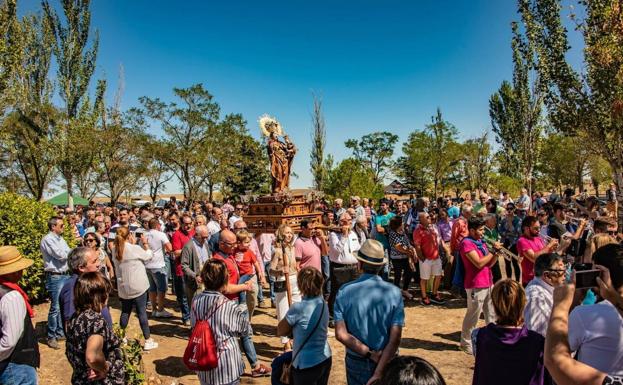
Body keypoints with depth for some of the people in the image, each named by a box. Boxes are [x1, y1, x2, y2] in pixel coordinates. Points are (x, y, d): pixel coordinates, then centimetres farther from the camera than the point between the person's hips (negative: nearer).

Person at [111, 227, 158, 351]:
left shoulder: (115, 250, 1)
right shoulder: (135, 248, -17)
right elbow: (149, 255, -4)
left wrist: (133, 244, 12)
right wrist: (145, 244, 8)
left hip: (123, 287, 6)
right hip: (138, 286, -6)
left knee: (125, 312, 19)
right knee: (142, 312, 1)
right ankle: (148, 340, 7)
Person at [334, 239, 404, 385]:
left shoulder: (345, 291, -14)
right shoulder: (394, 293, -14)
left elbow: (341, 334, -18)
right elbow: (395, 339, -19)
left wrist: (369, 353, -13)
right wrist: (379, 372, -17)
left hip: (356, 361, 0)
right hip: (386, 361, 0)